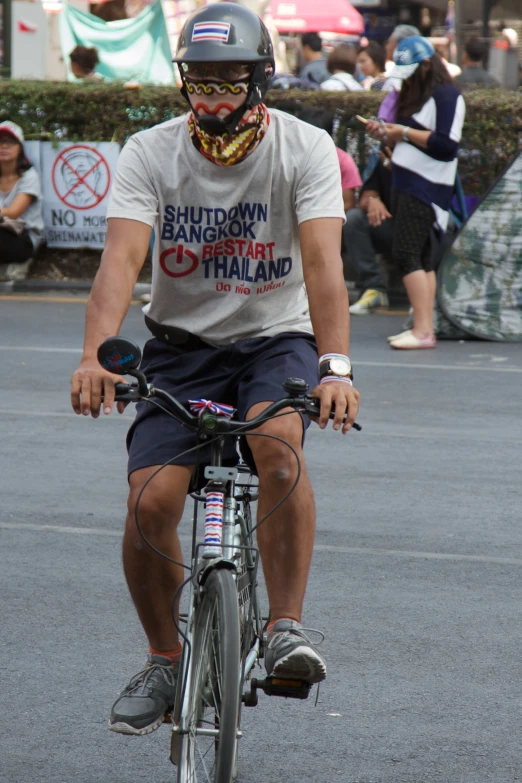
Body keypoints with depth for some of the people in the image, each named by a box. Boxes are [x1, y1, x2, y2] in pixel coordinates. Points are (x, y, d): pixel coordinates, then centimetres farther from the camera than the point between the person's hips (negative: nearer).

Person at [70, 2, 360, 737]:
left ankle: (286, 627, -23)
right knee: (150, 501, -16)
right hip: (182, 344, 1)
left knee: (278, 446, -33)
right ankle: (165, 661, 7)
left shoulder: (305, 149, -11)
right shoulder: (150, 153, -9)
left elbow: (322, 260, -24)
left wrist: (335, 365, -39)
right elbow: (121, 257, -22)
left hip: (275, 339, -1)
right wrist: (96, 356, -39)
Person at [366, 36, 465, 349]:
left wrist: (405, 132, -14)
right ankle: (424, 328, 8)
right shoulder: (415, 93, 19)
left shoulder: (446, 96, -11)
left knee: (406, 254, -15)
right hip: (407, 183, 10)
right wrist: (387, 134, 7)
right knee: (421, 258, 7)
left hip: (426, 188, -10)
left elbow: (446, 146, -19)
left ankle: (423, 330, -18)